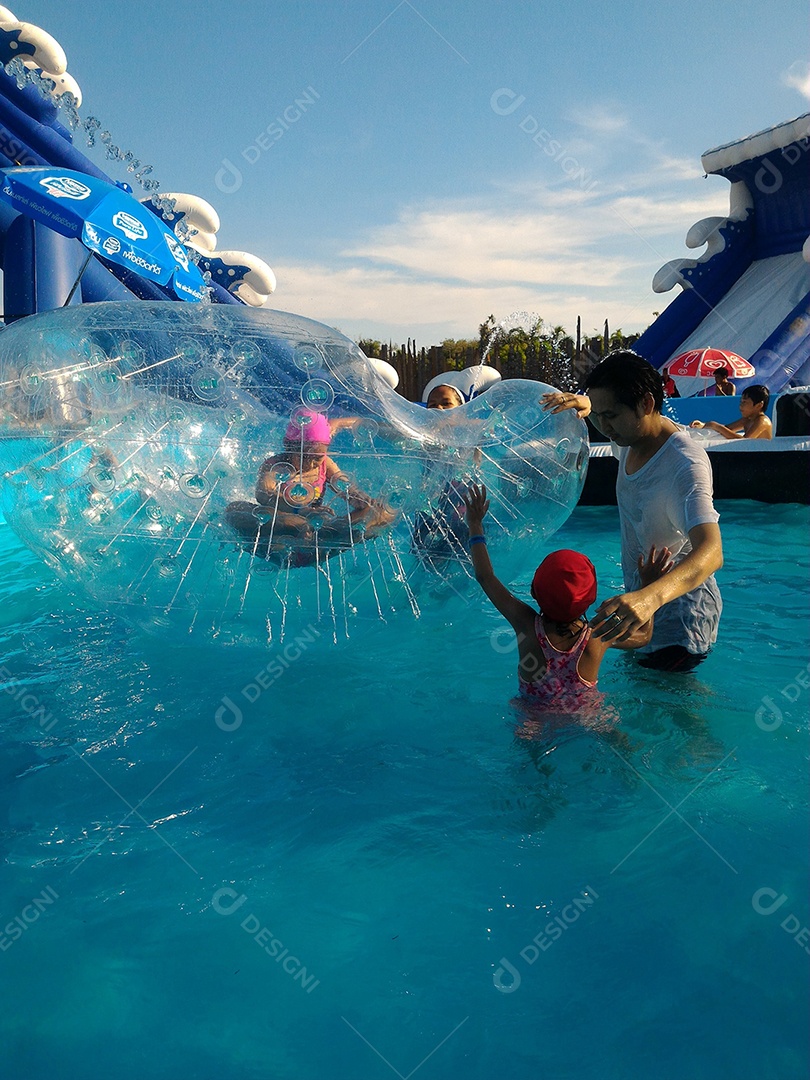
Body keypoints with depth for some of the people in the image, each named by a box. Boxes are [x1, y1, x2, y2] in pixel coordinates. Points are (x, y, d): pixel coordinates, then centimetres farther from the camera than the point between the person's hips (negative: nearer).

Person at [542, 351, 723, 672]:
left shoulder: (685, 464, -31)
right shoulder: (631, 435, -4)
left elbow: (710, 551, -46)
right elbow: (602, 410, 22)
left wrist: (651, 596, -65)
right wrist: (584, 404, -5)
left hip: (679, 603, -9)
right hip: (639, 596, 9)